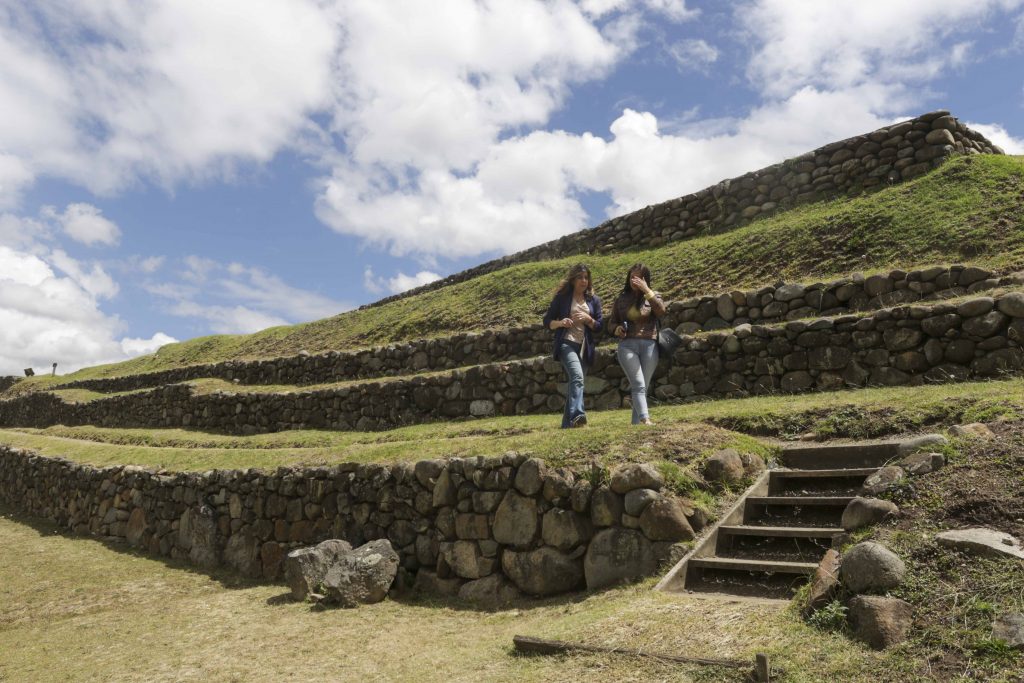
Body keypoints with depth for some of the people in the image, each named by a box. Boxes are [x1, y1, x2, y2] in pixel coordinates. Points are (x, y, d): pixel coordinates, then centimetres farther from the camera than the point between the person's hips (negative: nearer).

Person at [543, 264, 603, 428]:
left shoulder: (594, 299, 12)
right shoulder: (562, 297, 3)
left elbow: (599, 326, 10)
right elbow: (547, 321, 4)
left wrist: (588, 319, -9)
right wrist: (560, 323, -16)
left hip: (585, 348, 5)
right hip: (567, 344, -4)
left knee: (574, 383, 9)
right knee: (577, 377, -28)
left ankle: (567, 424, 18)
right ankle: (577, 416, -41)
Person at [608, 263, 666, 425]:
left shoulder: (653, 295, 10)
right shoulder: (621, 299, 14)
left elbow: (661, 311, -11)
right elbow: (612, 321, 19)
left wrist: (646, 290, -13)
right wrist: (617, 329, -3)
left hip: (649, 346, 1)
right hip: (627, 345, -1)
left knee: (642, 387, 3)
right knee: (639, 385, -17)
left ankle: (636, 423, 10)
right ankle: (645, 419, -29)